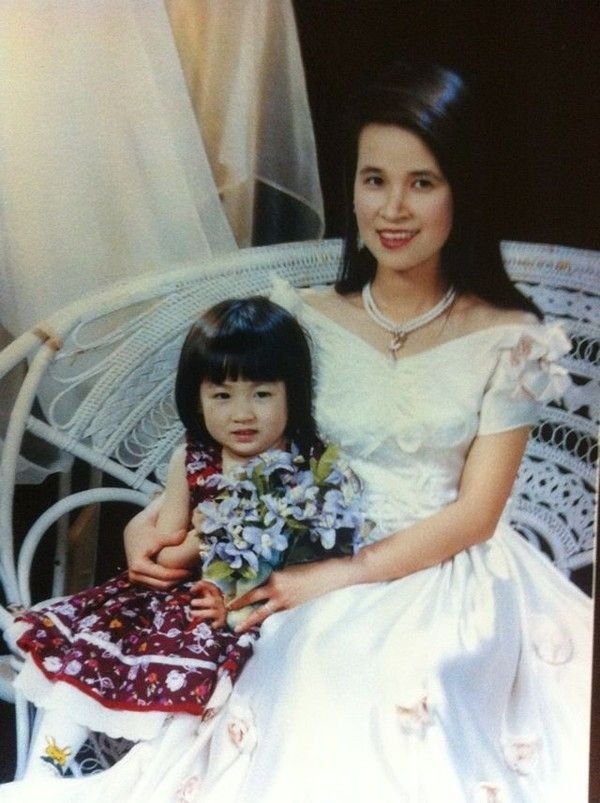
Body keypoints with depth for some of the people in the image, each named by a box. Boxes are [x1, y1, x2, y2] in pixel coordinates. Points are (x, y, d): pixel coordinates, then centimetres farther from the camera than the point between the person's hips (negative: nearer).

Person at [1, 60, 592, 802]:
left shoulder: (508, 341, -5)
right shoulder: (307, 322, 1)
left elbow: (476, 512, -7)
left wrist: (340, 575, -17)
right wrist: (155, 519, -10)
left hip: (454, 580, -1)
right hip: (321, 583, 2)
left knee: (410, 683, -31)